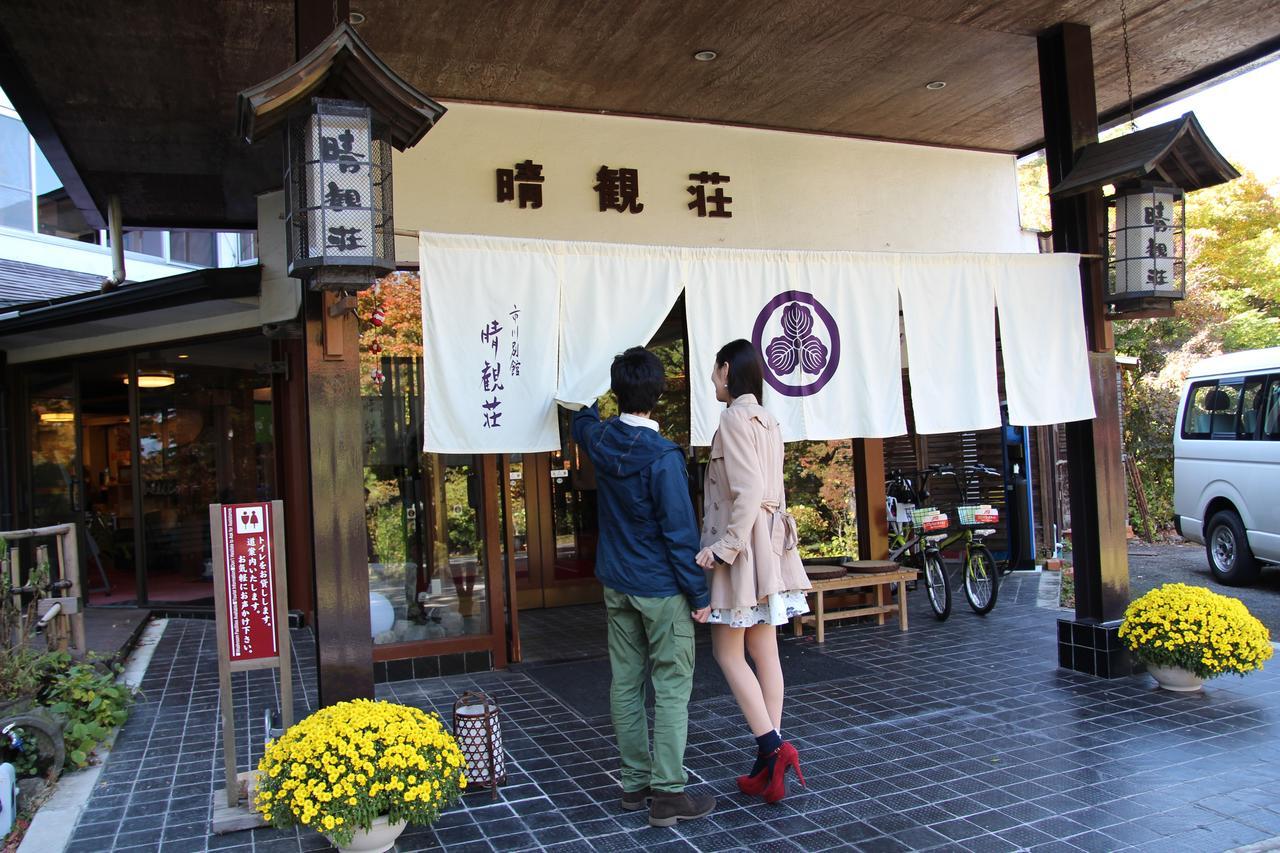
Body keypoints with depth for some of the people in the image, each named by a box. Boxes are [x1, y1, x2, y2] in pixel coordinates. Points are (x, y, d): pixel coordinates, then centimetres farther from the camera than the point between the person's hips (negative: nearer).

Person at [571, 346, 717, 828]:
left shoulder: (599, 440, -1)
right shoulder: (662, 456, -20)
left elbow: (582, 422, 26)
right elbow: (680, 533, -18)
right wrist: (699, 594, -10)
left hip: (616, 584, 7)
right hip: (661, 588, -7)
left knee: (625, 683, 12)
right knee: (672, 688, 1)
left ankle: (635, 782, 22)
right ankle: (667, 794, 4)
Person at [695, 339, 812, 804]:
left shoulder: (734, 418, -14)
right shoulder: (766, 421, 14)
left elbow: (747, 491, -22)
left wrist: (723, 548, -19)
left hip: (742, 544, -9)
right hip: (768, 545, 9)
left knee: (728, 652, 1)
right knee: (764, 652, 10)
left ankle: (772, 748, -4)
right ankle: (769, 763, 16)